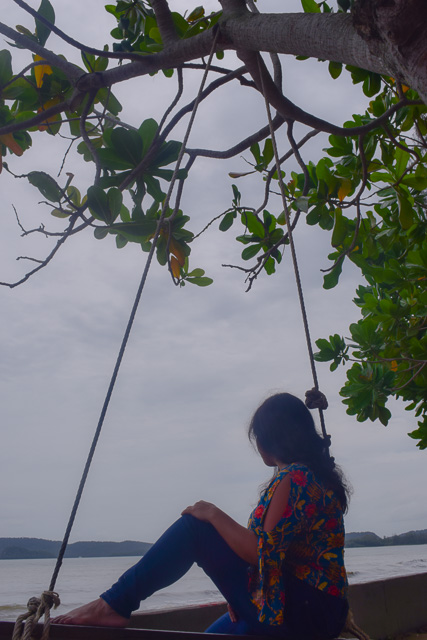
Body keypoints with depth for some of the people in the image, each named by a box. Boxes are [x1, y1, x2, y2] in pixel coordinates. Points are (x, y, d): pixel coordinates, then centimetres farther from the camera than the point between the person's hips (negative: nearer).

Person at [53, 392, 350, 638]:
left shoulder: (293, 477, -18)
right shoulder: (320, 475, 13)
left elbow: (260, 553, -24)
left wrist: (214, 515, -12)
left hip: (301, 613, -10)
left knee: (193, 527, -14)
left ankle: (112, 605, -7)